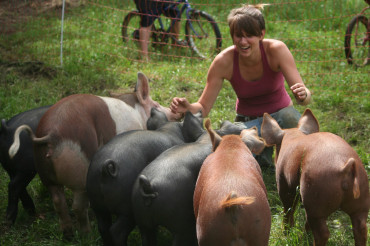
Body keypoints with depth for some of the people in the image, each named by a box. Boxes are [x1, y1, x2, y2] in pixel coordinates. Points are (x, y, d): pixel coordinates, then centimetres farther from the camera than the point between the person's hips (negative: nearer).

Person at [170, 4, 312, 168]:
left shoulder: (276, 50, -22)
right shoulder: (224, 61, -20)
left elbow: (305, 96, -24)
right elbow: (203, 108, -14)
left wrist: (303, 95, -48)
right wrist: (187, 108, -37)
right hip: (248, 121, 0)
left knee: (289, 116, -37)